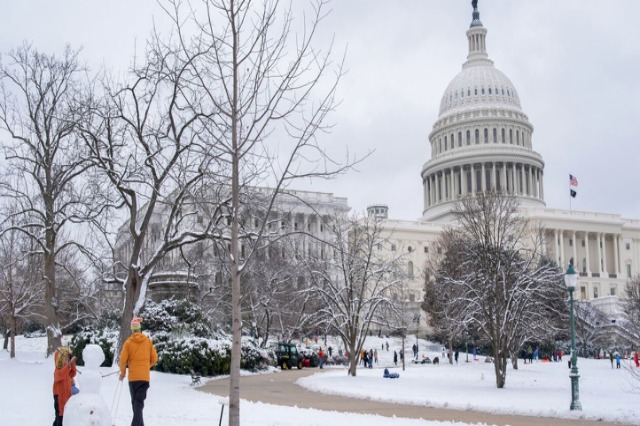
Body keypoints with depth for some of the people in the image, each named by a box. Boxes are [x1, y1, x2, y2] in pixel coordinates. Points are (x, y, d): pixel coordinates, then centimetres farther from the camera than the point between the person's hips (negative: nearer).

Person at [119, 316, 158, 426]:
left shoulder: (128, 342, -3)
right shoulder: (148, 341, 2)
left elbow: (123, 360, -3)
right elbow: (154, 359, 6)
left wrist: (122, 373, 14)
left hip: (133, 376, 0)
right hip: (145, 376, 0)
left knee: (135, 402, 14)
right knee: (139, 402, -3)